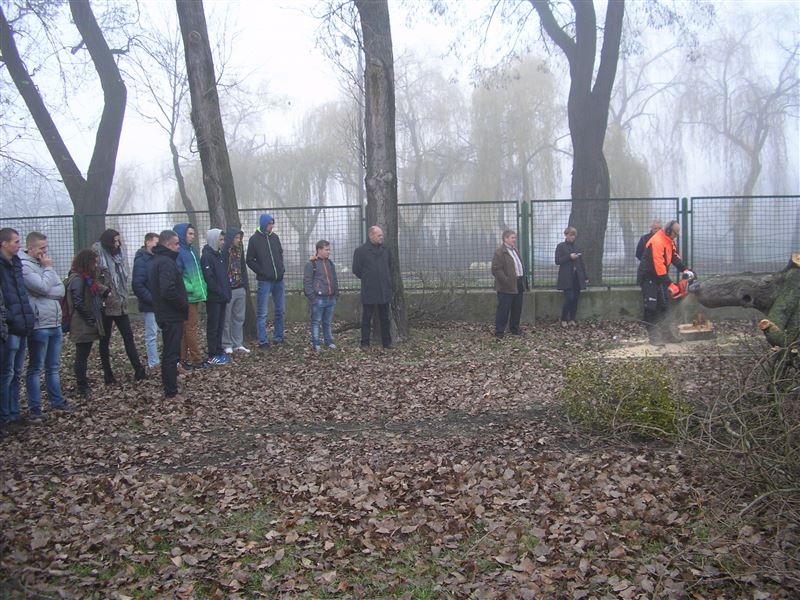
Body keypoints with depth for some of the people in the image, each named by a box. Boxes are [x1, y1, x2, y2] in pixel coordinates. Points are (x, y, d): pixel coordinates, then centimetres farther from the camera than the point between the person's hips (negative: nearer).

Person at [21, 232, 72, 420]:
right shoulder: (24, 266, -11)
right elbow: (43, 287, -22)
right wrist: (48, 268, -8)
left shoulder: (44, 263, 14)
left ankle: (57, 401, 26)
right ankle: (34, 407, 9)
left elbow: (61, 290, 8)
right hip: (39, 326, -7)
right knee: (35, 368, 2)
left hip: (55, 324, 7)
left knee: (53, 367, 16)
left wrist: (47, 293, -10)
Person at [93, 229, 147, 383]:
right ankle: (107, 374, 11)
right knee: (105, 340, 6)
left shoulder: (119, 254, 11)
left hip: (121, 304, 6)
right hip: (106, 305, -6)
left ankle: (139, 370, 4)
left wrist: (124, 296, 11)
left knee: (128, 336, 3)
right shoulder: (98, 254, -9)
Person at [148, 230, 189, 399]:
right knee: (172, 353, -5)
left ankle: (168, 385, 33)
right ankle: (171, 392, 0)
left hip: (164, 313, 10)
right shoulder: (166, 262, -19)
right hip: (172, 315, -10)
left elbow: (153, 287, 21)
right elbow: (168, 290, -30)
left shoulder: (156, 260, 14)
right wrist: (184, 305, -16)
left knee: (169, 351, 21)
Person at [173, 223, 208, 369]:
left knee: (186, 329, 12)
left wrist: (201, 286, 13)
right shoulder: (178, 252, -13)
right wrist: (190, 288, -20)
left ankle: (184, 358, 18)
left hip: (195, 296, 9)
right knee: (191, 328, -3)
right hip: (187, 296, -9)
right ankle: (197, 359, 2)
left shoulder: (192, 251, 15)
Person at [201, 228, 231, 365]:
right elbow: (209, 279, -19)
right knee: (213, 326, -2)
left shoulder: (219, 254, 14)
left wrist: (227, 292, 9)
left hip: (222, 297, 8)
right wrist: (221, 293, -16)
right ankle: (213, 356, 3)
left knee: (220, 326, 12)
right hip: (213, 297, -8)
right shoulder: (206, 256, -13)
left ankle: (219, 351, 20)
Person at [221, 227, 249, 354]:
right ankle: (226, 345, 10)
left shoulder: (240, 251, 11)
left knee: (239, 318, 10)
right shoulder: (223, 252, -11)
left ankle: (238, 344, 16)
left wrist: (245, 285, 12)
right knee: (226, 319, 2)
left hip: (240, 290, 7)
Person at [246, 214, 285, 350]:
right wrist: (262, 272, -10)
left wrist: (281, 269, 7)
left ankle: (278, 337, 20)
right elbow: (250, 260, -3)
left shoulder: (275, 237, 8)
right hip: (265, 281, -5)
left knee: (280, 310, 10)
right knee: (262, 313, -2)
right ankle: (263, 341, 3)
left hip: (279, 280, 5)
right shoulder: (254, 239, -4)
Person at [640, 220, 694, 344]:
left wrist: (684, 270, -12)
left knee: (664, 306, 9)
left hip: (661, 276, 10)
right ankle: (653, 335, -6)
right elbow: (658, 265, -30)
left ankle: (664, 333, 14)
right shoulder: (657, 242, -25)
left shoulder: (669, 241, 6)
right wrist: (670, 284, -31)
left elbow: (675, 256, 4)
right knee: (651, 307, -8)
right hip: (650, 278, -10)